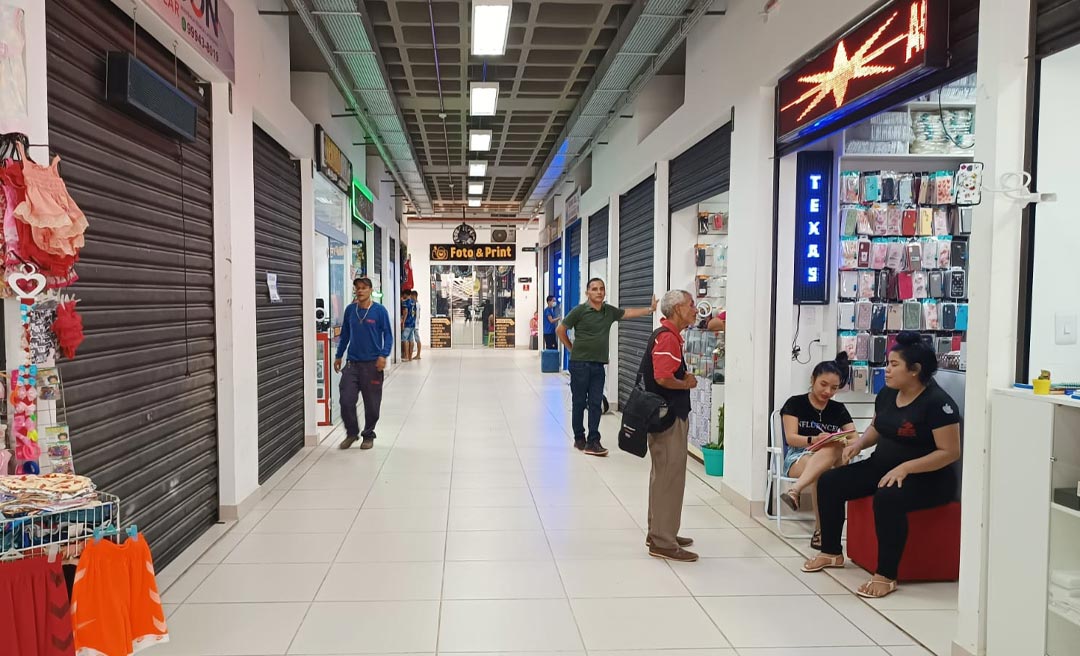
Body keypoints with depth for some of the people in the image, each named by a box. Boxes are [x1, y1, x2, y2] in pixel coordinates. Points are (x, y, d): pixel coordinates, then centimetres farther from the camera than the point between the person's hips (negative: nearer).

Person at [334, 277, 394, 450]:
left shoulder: (379, 311, -5)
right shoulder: (350, 310, 5)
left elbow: (388, 335, -3)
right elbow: (345, 334, 15)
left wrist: (383, 355, -15)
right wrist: (338, 356, 16)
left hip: (372, 364, -3)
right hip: (352, 363, 3)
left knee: (372, 403, 5)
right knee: (346, 401, -2)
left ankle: (368, 435, 23)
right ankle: (352, 433, 18)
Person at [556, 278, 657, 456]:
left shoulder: (610, 311, 8)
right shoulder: (579, 311, -6)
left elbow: (628, 313, 15)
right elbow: (560, 330, -1)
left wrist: (650, 309, 5)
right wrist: (571, 348, 2)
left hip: (599, 364, 4)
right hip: (580, 363, -4)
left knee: (596, 403, 2)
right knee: (579, 402, 5)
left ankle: (593, 442, 6)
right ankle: (579, 438, 19)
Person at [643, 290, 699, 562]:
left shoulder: (668, 335, 15)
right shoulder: (668, 338, -18)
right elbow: (663, 378, -26)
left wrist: (684, 378, 5)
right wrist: (686, 384, -9)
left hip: (666, 415, 11)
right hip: (669, 417, -11)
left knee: (663, 476, 18)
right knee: (670, 478, -4)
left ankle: (658, 533, 29)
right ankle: (663, 543, 3)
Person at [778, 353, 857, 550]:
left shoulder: (839, 409, 15)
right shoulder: (795, 403, 4)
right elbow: (791, 438, -7)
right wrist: (815, 440, -28)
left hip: (834, 459, 3)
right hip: (798, 457, -3)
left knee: (835, 449, -36)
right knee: (822, 471, -39)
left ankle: (795, 491, -46)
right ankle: (820, 529, -37)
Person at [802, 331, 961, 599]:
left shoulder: (937, 402, -19)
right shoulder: (887, 394, 5)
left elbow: (950, 452, -21)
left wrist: (905, 468, -28)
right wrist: (859, 443, 0)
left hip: (926, 478, -8)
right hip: (882, 467, 8)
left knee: (887, 498, -38)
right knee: (829, 482, -3)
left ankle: (886, 575, -24)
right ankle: (831, 552, 13)